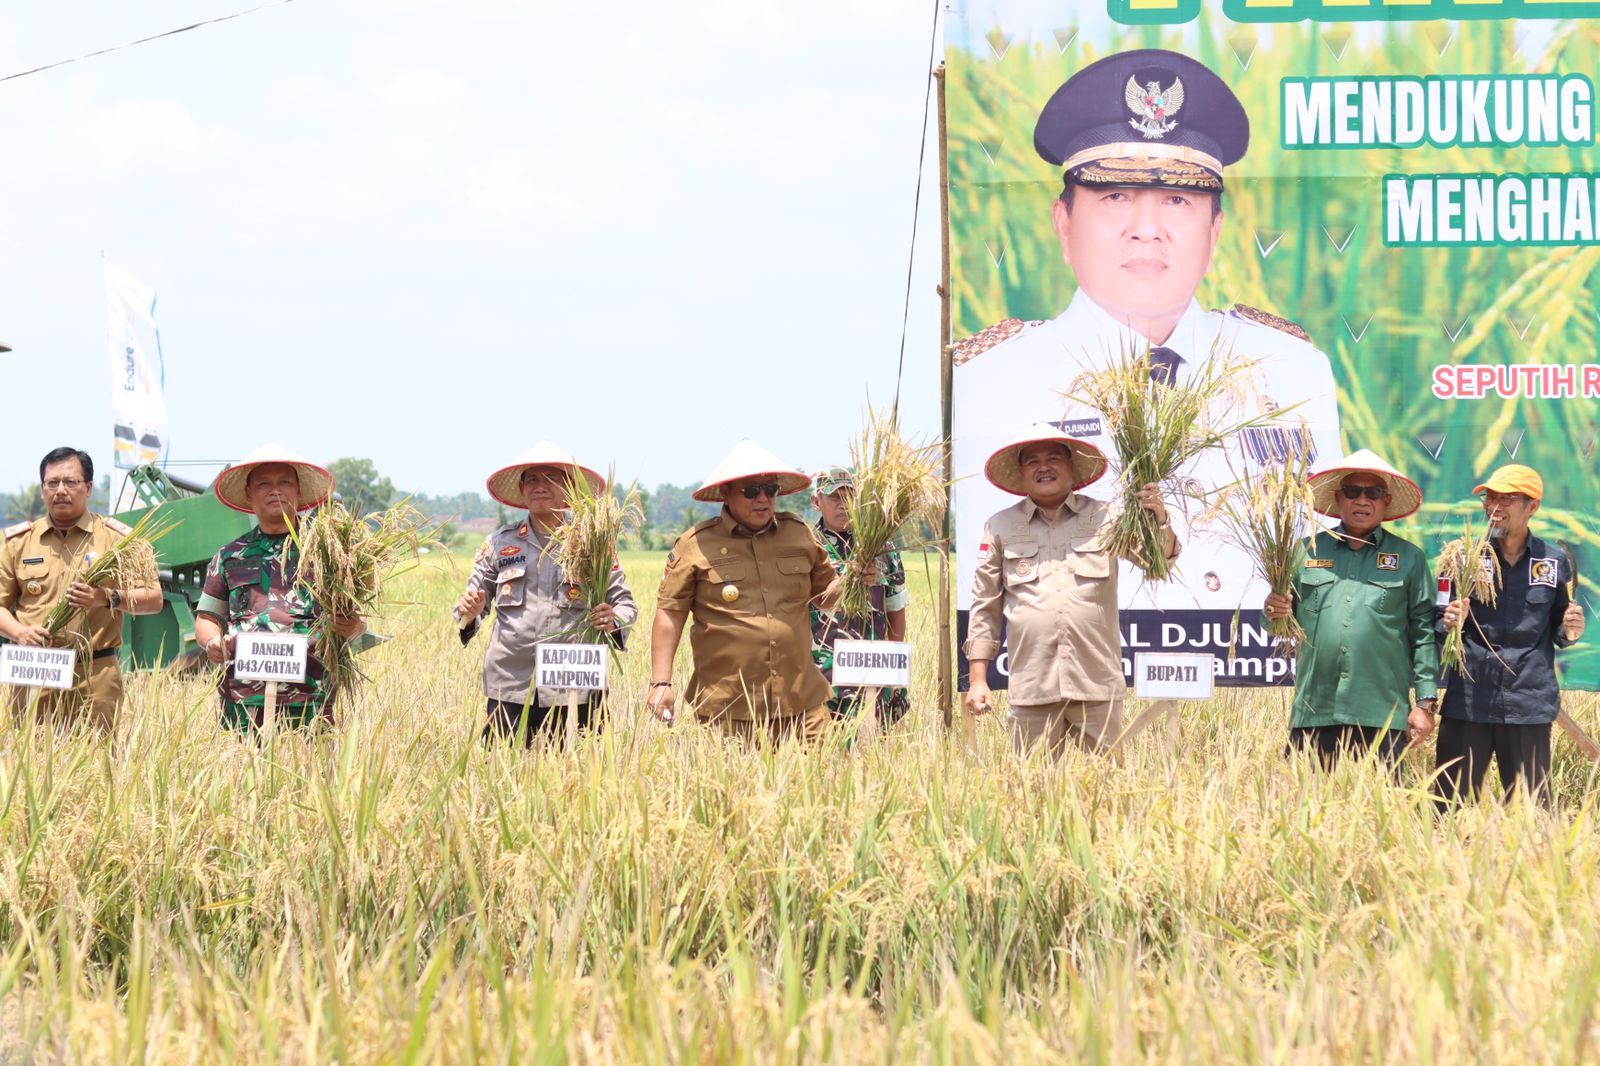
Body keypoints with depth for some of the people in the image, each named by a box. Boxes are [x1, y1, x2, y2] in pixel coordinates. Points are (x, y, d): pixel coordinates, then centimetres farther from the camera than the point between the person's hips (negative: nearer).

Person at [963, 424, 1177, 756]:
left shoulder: (1105, 518, 8)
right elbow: (985, 607, 13)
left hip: (1097, 690, 0)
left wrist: (1159, 521, -25)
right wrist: (978, 679, 9)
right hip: (1032, 690, 0)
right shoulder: (1000, 528, 11)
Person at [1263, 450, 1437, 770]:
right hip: (1313, 715, 2)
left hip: (1382, 717, -1)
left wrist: (1425, 704, -1)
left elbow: (1424, 633, 6)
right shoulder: (1309, 551, 13)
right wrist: (1274, 614, -9)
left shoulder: (1408, 558, 9)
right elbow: (1286, 620, 16)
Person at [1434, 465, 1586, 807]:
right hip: (1468, 701, 0)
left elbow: (1557, 628, 15)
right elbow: (1440, 624, 9)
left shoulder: (1554, 561, 5)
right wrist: (1449, 623, -13)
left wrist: (1569, 632, -7)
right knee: (1449, 808, 0)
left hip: (1530, 705, 0)